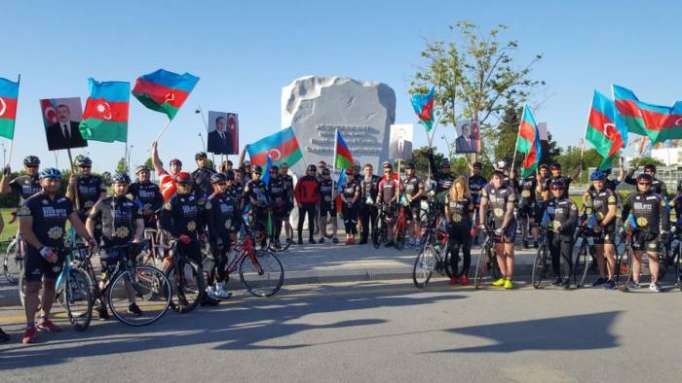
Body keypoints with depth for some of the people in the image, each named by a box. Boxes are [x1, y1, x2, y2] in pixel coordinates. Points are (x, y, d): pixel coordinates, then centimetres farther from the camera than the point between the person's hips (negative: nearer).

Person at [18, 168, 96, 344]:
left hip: (57, 250, 5)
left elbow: (76, 222, 4)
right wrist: (42, 249, -20)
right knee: (32, 286, -5)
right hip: (36, 250, -5)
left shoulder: (65, 202, 4)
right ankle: (30, 327, -2)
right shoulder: (31, 202, -10)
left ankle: (44, 320, 27)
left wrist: (88, 238, -10)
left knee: (50, 284, 13)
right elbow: (24, 229, -14)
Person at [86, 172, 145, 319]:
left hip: (128, 244, 3)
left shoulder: (132, 205, 9)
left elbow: (140, 223, 4)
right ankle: (102, 306, 10)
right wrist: (91, 238, -6)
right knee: (107, 276, -3)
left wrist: (137, 238, -12)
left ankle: (132, 304, 19)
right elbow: (90, 221, 5)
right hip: (109, 245, -3)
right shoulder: (103, 203, 1)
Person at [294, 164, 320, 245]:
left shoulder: (316, 181, 10)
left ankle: (311, 238, 11)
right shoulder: (302, 180, 0)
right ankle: (300, 238, 5)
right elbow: (296, 191, -1)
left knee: (311, 221, 5)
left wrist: (317, 202, 3)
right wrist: (298, 202, -6)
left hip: (312, 204, 3)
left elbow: (318, 192, 14)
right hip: (302, 204, -3)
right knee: (301, 221, 1)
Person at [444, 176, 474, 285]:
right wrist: (448, 222, 3)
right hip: (453, 228, 2)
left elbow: (470, 214, -1)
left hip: (465, 228, -2)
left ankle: (465, 275, 12)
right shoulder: (449, 196, 4)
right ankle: (454, 275, 9)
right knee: (453, 252, 2)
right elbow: (447, 211, 11)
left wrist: (472, 227, -7)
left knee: (466, 252, 4)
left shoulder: (468, 198, -5)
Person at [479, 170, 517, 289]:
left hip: (509, 223, -4)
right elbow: (483, 206, -7)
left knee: (508, 251, -5)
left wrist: (503, 227, -25)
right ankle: (503, 277, 17)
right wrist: (482, 223, -15)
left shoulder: (510, 190, -19)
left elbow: (509, 211, -21)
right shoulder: (487, 188, -8)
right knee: (498, 251, 7)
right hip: (496, 223, 4)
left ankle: (509, 279, -1)